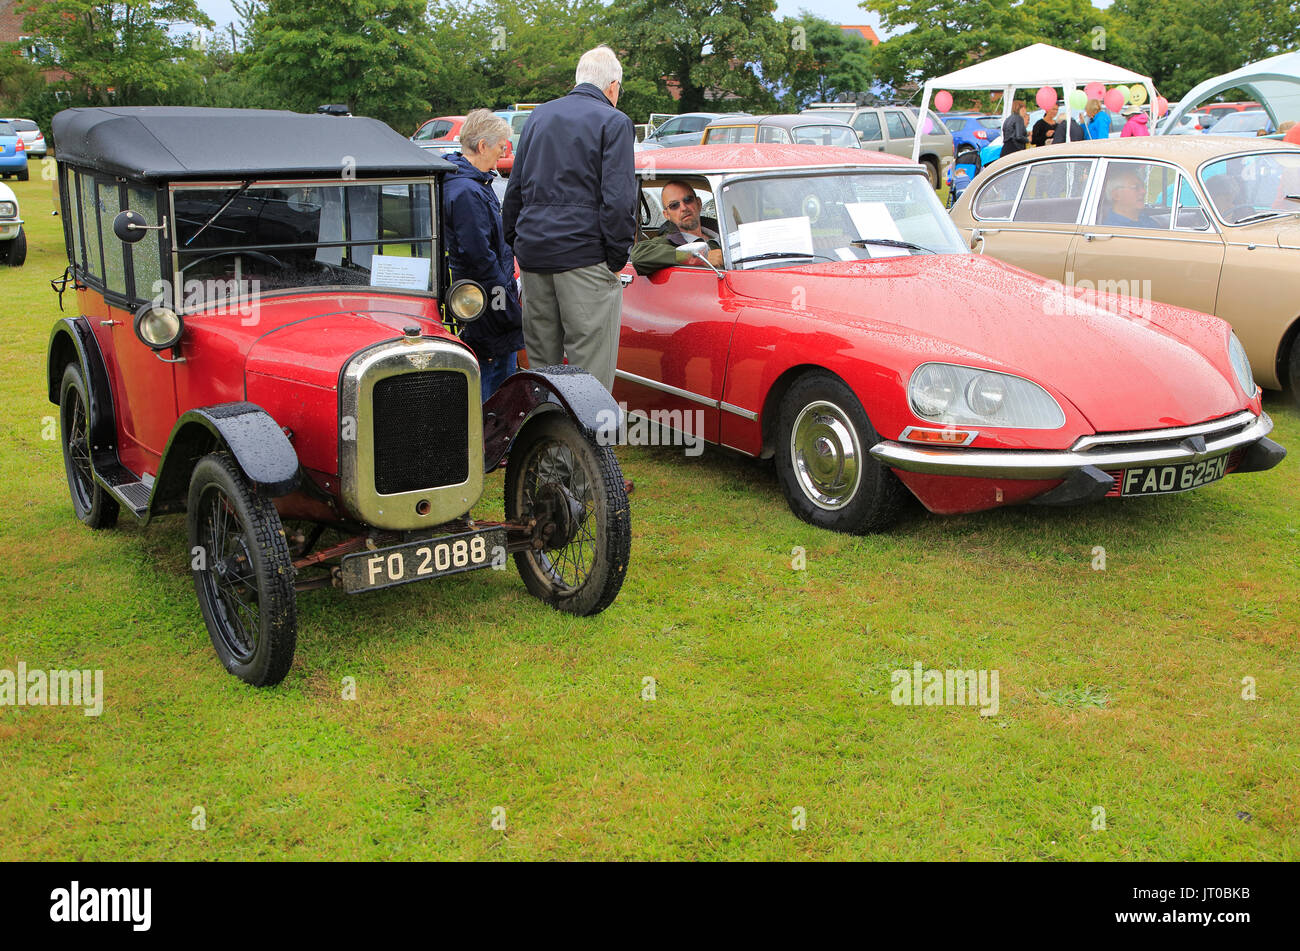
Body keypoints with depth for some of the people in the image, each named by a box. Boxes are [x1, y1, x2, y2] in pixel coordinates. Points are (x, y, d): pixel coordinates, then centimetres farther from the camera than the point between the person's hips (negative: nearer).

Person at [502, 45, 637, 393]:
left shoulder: (539, 116, 17)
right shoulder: (614, 122, -3)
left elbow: (515, 188, 19)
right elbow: (618, 198, -12)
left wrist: (516, 242, 22)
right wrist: (617, 259, -7)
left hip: (532, 252, 6)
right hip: (584, 254, -6)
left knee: (540, 361, 12)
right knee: (590, 368, -4)